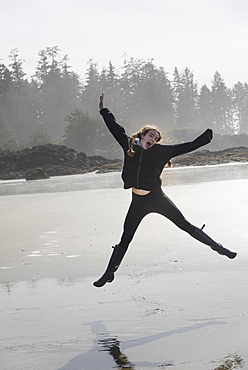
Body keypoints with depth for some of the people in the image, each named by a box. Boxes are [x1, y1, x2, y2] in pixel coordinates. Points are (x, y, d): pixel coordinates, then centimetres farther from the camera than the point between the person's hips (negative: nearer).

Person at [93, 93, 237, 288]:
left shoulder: (160, 151, -5)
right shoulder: (129, 145, 0)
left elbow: (186, 147, -1)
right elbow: (116, 128, 12)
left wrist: (207, 136, 0)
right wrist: (104, 110, 19)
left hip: (157, 198, -1)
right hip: (138, 202, 2)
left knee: (186, 225, 2)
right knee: (125, 239, 5)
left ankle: (219, 248, 10)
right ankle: (109, 273, 12)